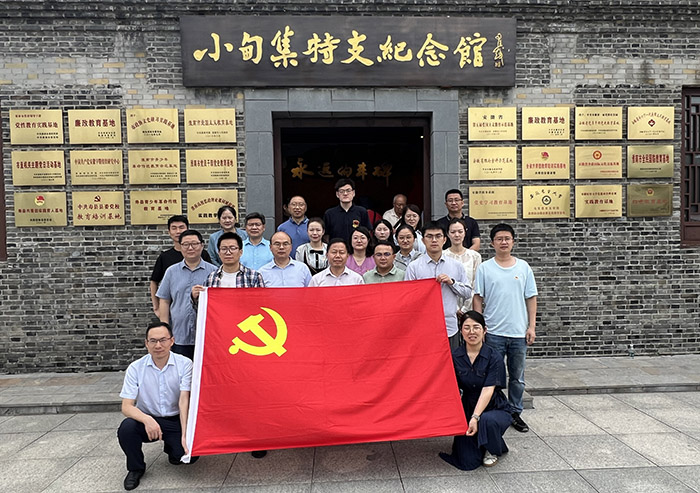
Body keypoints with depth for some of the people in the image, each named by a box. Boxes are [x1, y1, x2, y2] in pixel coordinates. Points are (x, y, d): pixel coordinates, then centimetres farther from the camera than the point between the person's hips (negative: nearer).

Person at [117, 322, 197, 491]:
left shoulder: (184, 364, -14)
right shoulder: (135, 368, -10)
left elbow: (184, 400, -18)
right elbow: (126, 407, -13)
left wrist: (184, 435, -29)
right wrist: (147, 419, -34)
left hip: (175, 420, -1)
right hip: (148, 419, 1)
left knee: (189, 455, -21)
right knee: (126, 428, -30)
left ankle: (170, 447, 18)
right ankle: (135, 468, 2)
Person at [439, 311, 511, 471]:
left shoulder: (494, 358, -11)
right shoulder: (455, 356, -4)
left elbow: (488, 390, -20)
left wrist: (476, 417, -31)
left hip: (495, 410, -1)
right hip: (467, 410, 1)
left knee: (487, 420, -38)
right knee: (467, 462, -14)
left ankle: (493, 450, -3)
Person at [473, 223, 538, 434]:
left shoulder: (523, 267, 5)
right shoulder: (484, 268, -1)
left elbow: (531, 298, 7)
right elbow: (478, 298, 0)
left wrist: (531, 326, 2)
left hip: (519, 332, 2)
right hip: (493, 332, -2)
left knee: (517, 377, 13)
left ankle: (515, 413, 28)